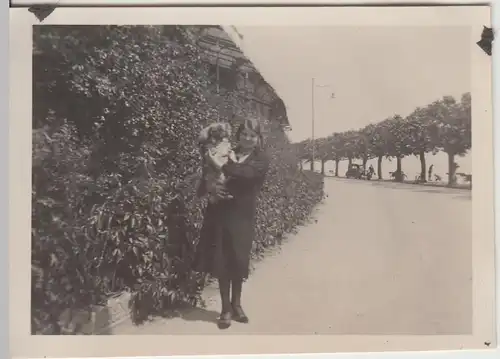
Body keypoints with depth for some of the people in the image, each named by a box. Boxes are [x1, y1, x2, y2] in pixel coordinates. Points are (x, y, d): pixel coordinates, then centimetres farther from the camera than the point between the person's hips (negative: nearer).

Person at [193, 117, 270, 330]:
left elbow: (247, 173, -21)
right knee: (221, 260, 1)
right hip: (221, 213, 1)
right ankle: (226, 308, 14)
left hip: (242, 215, -1)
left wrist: (221, 165, -23)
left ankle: (236, 303, 26)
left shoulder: (261, 158, 1)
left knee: (238, 260, 6)